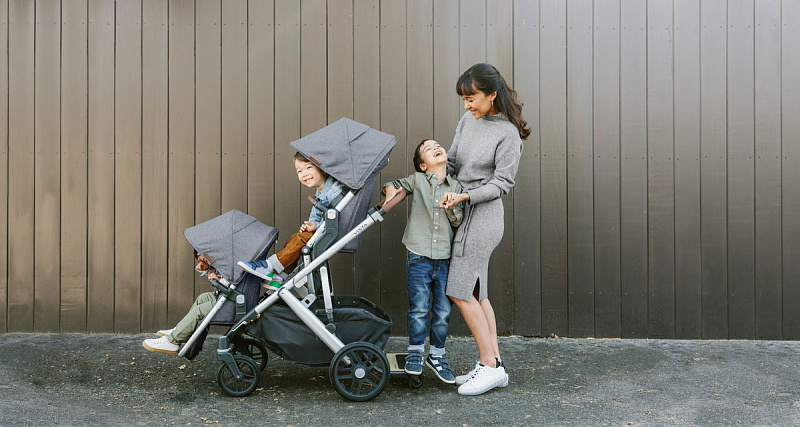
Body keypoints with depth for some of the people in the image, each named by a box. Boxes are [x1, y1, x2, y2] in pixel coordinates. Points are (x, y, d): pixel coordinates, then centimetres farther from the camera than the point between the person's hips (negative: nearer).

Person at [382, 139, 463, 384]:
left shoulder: (456, 187, 8)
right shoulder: (417, 180, 4)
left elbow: (460, 223, 5)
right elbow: (392, 184, 20)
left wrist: (452, 207, -14)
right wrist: (390, 190, -3)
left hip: (445, 259, 2)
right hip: (419, 257, -2)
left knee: (443, 310, 5)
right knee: (419, 308, -1)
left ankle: (437, 355, 20)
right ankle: (415, 352, 15)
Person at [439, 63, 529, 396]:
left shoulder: (508, 134, -14)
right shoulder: (468, 120, 7)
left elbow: (502, 183, -13)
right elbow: (452, 161, 16)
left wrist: (465, 196, -21)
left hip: (483, 214, -8)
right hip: (464, 211, 8)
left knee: (460, 292, -8)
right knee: (476, 293, 10)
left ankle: (490, 366, 3)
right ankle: (494, 363, 18)